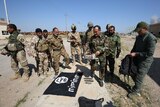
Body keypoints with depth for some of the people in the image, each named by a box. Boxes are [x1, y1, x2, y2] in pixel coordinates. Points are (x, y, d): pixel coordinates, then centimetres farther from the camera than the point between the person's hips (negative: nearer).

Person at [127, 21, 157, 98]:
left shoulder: (151, 38, -21)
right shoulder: (138, 37, 5)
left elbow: (149, 53, -23)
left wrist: (136, 54, -23)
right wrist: (131, 53, 6)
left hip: (144, 62, -8)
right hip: (136, 59, 8)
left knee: (138, 78, 4)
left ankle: (135, 92, 25)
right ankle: (137, 87, 42)